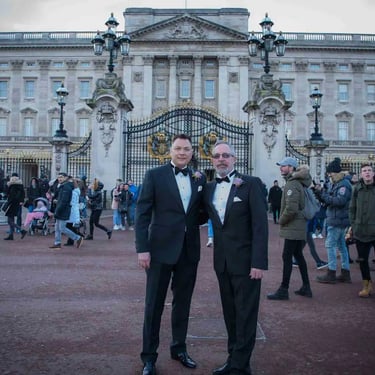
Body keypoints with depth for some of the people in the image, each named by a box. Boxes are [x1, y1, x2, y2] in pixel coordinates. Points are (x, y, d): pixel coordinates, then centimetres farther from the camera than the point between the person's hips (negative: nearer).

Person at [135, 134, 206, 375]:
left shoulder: (200, 178, 7)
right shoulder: (155, 175, -4)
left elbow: (203, 211, 17)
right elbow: (142, 213, -7)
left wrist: (197, 219, -5)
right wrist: (142, 248, -13)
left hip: (189, 249, 4)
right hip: (161, 248, -4)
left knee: (183, 302, 15)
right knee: (154, 304, 5)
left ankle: (179, 348, 33)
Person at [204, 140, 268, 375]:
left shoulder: (251, 184, -8)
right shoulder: (209, 188, 8)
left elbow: (260, 225, -12)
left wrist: (259, 262, -18)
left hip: (245, 261, -5)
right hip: (222, 261, 5)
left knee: (245, 316, 3)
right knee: (230, 314, 15)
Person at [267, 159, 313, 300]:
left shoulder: (292, 184, -18)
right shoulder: (296, 182, 13)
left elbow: (291, 208, -26)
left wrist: (281, 221, -10)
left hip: (293, 228, -10)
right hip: (298, 227, 10)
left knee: (287, 257, -4)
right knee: (298, 255, 16)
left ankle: (284, 290, 2)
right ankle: (306, 287, 23)